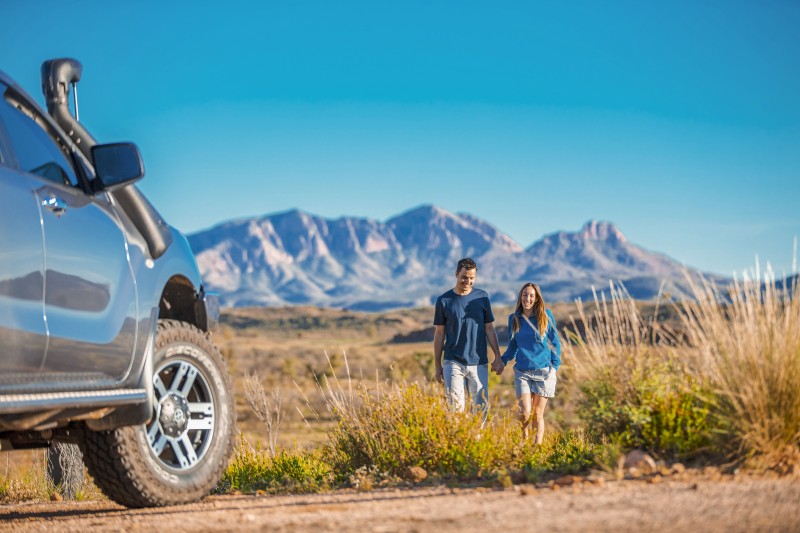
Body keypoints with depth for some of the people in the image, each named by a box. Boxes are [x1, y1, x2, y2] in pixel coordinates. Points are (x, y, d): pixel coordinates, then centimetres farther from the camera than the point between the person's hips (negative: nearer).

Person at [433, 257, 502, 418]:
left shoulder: (482, 297, 5)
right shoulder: (444, 300, 2)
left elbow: (489, 328, 10)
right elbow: (439, 334, 6)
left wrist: (497, 356, 3)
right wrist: (437, 365, 5)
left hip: (479, 363, 1)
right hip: (453, 363, -1)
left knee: (481, 406, 1)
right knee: (455, 406, -8)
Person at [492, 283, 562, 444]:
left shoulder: (546, 316, -2)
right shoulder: (514, 319, 5)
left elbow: (555, 343, 4)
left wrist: (554, 367, -3)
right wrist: (503, 361, 0)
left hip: (544, 371, -1)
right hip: (522, 372, 1)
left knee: (537, 415, 1)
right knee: (525, 413, -9)